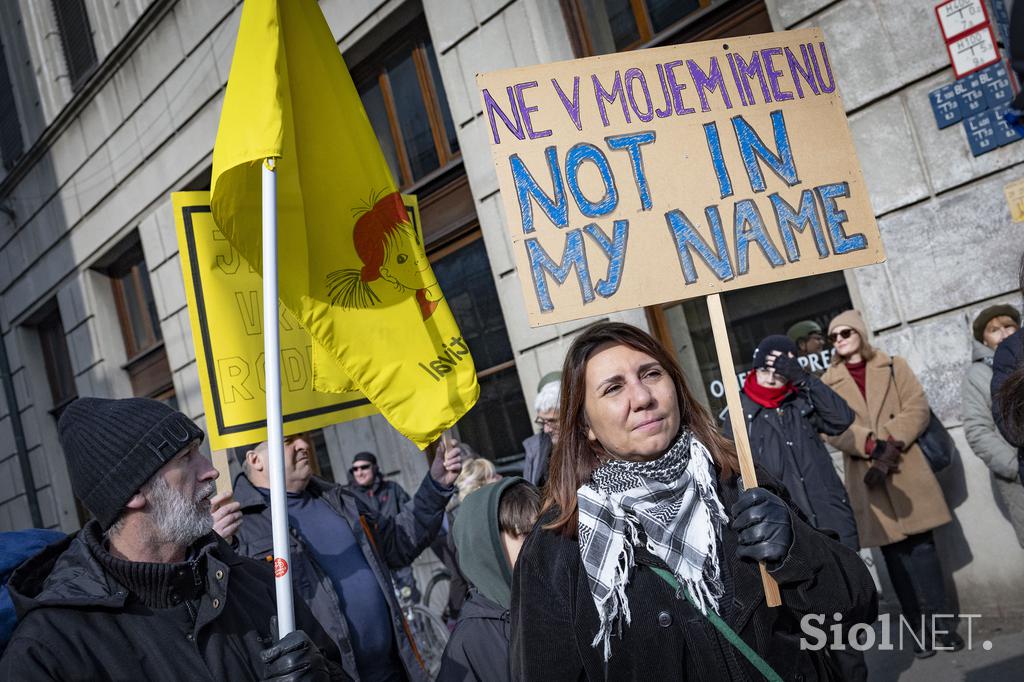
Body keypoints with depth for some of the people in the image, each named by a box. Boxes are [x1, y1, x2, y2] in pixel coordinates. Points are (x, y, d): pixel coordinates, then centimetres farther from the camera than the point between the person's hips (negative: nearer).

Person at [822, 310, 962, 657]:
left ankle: (940, 623, 9)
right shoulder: (827, 382, 8)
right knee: (894, 552, 5)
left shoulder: (894, 366, 10)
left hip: (906, 470, 0)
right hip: (868, 478, 0)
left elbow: (917, 409, -1)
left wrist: (891, 442, -16)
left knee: (922, 545, -2)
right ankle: (919, 628, 12)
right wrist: (872, 444, -20)